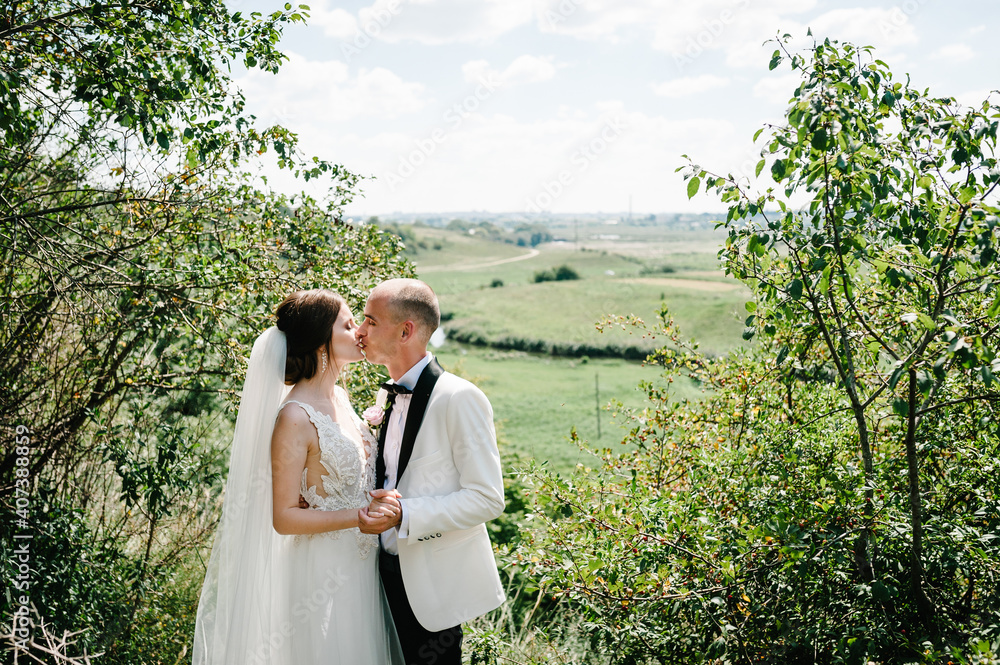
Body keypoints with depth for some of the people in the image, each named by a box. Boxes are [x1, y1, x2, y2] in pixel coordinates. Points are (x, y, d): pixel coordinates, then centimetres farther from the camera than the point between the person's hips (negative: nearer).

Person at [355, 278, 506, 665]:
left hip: (434, 584, -7)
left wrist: (402, 515, -26)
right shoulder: (386, 396, 7)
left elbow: (487, 498, -21)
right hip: (392, 571, 7)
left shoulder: (459, 398, -18)